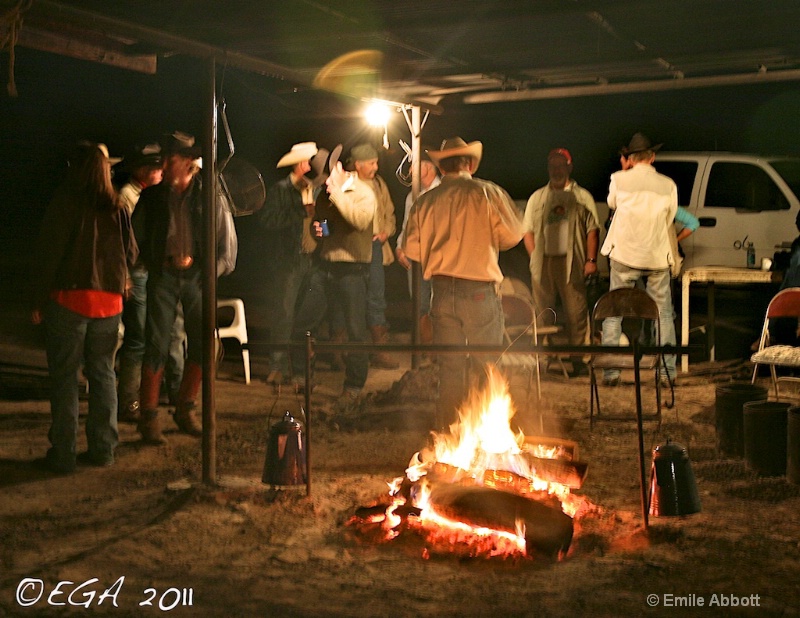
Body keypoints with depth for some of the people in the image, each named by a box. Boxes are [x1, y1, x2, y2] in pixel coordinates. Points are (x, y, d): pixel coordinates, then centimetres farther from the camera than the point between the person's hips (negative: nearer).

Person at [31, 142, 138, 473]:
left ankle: (63, 454, 4)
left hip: (68, 297, -4)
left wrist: (39, 300, -5)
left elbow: (48, 253, -10)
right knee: (103, 374, 13)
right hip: (109, 300, 4)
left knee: (64, 376, 3)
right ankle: (102, 449, 16)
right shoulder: (117, 207, 3)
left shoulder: (64, 201, -9)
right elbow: (131, 254, 8)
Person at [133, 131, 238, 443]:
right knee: (156, 346, -7)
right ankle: (148, 416, 0)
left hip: (197, 277, 1)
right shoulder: (151, 197, 5)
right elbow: (136, 239, 11)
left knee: (201, 346, 4)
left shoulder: (210, 197, 2)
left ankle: (185, 410, 21)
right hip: (163, 277, -1)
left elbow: (227, 243, 5)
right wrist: (164, 261, 1)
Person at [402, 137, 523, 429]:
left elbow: (412, 248, 6)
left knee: (450, 367, 12)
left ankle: (448, 430, 17)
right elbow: (512, 236, -3)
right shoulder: (488, 193, -5)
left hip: (442, 292, 3)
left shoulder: (425, 201, 4)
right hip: (479, 291, -3)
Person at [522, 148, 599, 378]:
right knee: (542, 312, 3)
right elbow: (528, 231, 15)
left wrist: (591, 259, -6)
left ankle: (577, 358, 1)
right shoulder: (537, 198, 16)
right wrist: (535, 257, 2)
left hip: (571, 262, -2)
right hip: (543, 262, 2)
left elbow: (592, 230, 5)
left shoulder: (582, 197, 10)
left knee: (576, 311, -4)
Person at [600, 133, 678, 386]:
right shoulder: (668, 185, -1)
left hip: (624, 255, -1)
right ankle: (667, 371, 10)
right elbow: (669, 219, 10)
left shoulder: (619, 179, -5)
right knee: (663, 314, 10)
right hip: (657, 256, 1)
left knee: (613, 313, 6)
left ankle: (610, 371, 2)